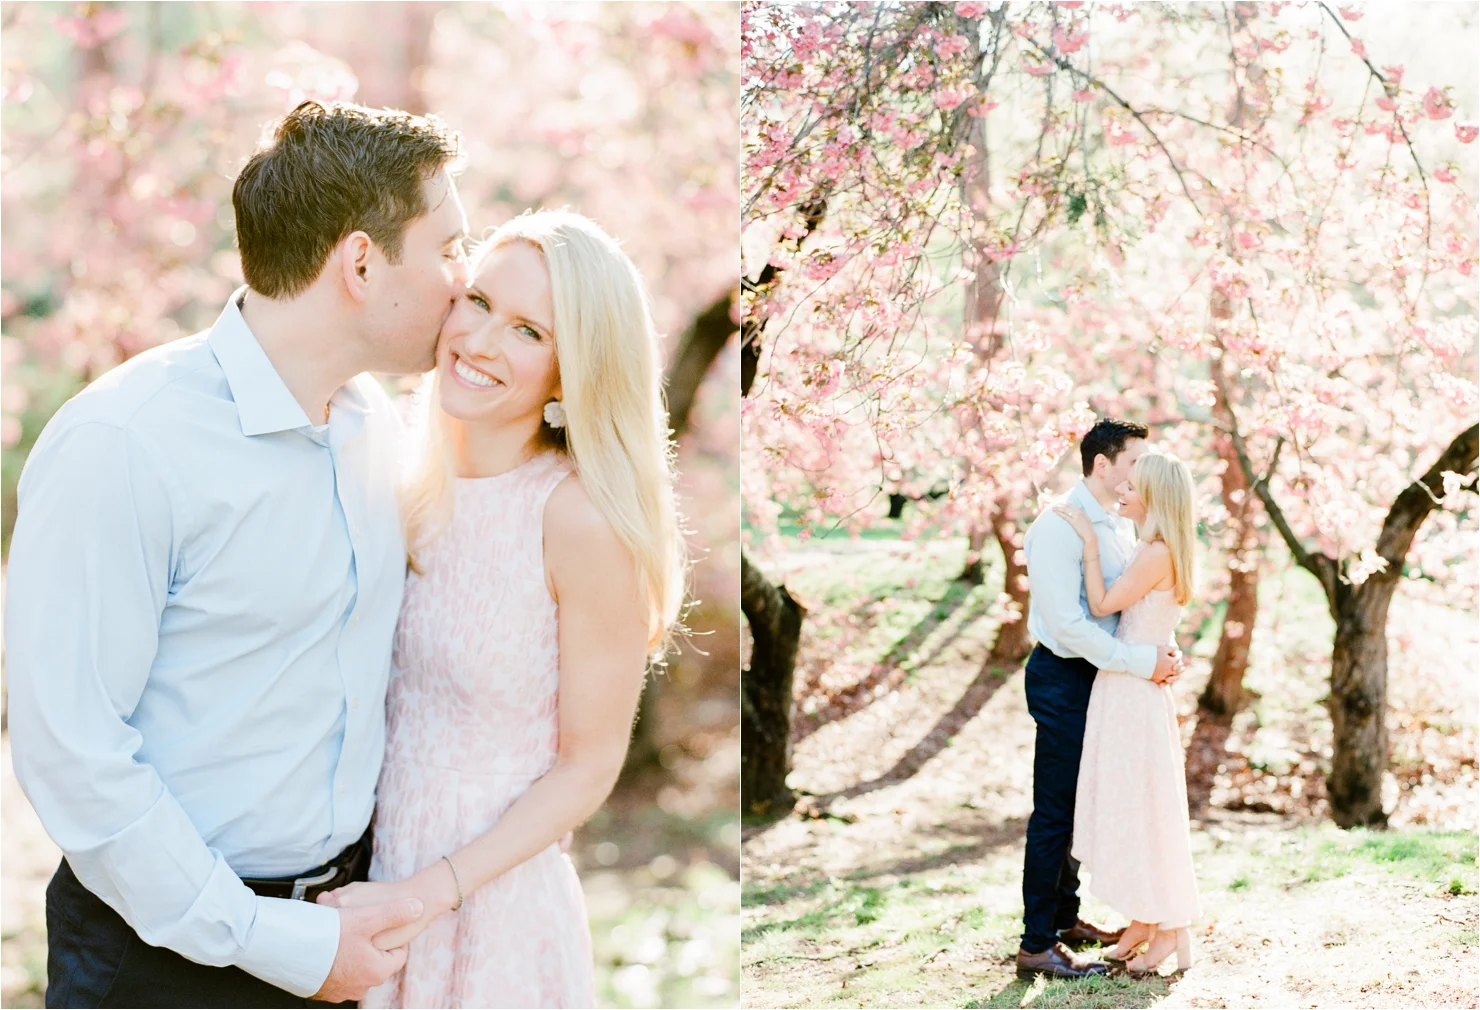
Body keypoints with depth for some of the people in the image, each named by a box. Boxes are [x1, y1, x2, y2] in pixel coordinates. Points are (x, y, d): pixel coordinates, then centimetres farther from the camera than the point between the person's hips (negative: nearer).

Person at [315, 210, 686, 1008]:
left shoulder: (582, 518, -20)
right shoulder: (420, 485, -2)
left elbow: (588, 766, -14)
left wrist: (427, 894, -18)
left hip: (491, 907, -5)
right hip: (370, 873, 5)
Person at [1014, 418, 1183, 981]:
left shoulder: (1121, 525, 10)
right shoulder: (1058, 527, -19)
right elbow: (1067, 623, -24)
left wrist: (1161, 650, -3)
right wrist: (1142, 662, -23)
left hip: (1101, 676, 9)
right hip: (1063, 679, -9)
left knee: (1079, 806, 18)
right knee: (1055, 812, -3)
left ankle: (1065, 918, 32)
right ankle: (1037, 946, 4)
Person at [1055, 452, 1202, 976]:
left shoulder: (1158, 553, -17)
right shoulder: (1149, 549, 12)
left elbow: (1102, 604, -16)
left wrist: (1090, 540, -14)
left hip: (1136, 695, -9)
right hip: (1121, 692, 9)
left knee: (1144, 809, -1)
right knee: (1125, 808, 14)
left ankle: (1172, 931, 8)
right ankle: (1143, 921, 22)